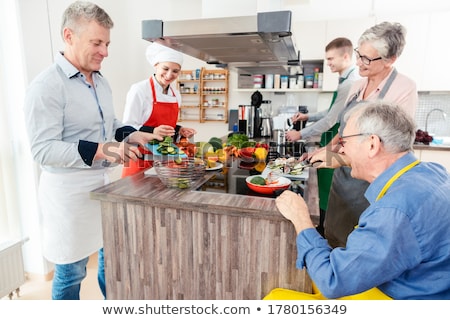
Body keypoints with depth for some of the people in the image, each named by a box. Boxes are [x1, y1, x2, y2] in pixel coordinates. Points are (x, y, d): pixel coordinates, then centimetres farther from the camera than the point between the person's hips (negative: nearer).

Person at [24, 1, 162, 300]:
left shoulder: (100, 81, 8)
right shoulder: (46, 86, -17)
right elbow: (43, 149, -21)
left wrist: (134, 136, -3)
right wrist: (100, 150, -31)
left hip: (105, 182, 8)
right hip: (70, 189, -8)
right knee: (71, 272, 9)